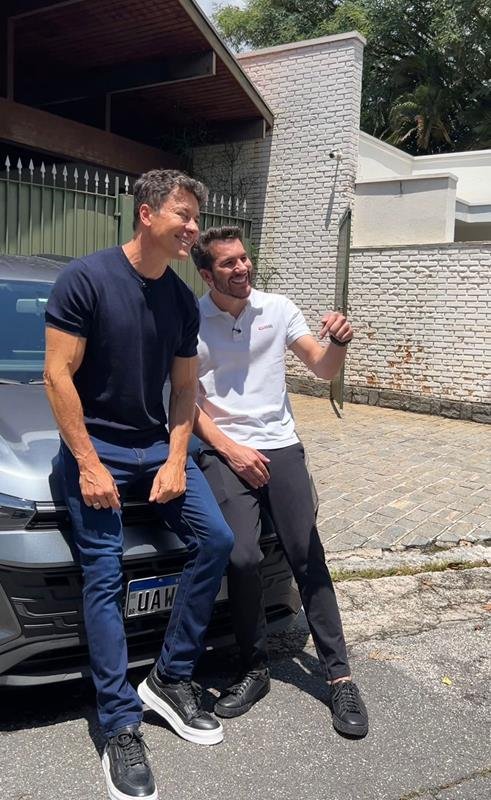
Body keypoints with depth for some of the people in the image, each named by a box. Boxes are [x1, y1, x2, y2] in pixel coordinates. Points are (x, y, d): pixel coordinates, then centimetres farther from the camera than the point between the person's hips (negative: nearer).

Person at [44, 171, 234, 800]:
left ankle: (171, 678, 11)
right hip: (94, 448, -5)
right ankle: (122, 729, 5)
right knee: (104, 579, -7)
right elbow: (58, 375, -14)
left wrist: (175, 460, -4)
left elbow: (185, 388, 9)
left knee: (216, 541, -5)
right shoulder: (87, 278, -12)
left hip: (156, 445, 6)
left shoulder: (182, 301, 5)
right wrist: (89, 463, -17)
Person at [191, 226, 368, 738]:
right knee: (242, 558, -16)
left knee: (308, 558, -2)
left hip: (279, 445, 2)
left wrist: (339, 341, -18)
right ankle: (254, 669, 5)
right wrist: (232, 450, -11)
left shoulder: (278, 309, 4)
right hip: (223, 451, -2)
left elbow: (324, 370, 5)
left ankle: (338, 676, 8)